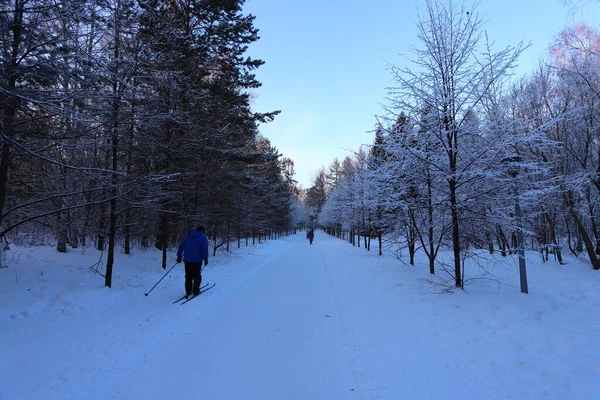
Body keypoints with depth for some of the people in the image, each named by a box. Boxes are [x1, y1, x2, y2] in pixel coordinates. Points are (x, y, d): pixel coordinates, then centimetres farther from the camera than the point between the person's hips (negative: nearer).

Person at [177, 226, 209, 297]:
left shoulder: (188, 237, 16)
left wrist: (179, 256, 14)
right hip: (197, 260, -4)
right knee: (197, 276, 5)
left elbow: (181, 246, 12)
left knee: (188, 276, 12)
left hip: (187, 260, 4)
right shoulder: (203, 237, 1)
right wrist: (205, 258, -12)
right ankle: (196, 291, 6)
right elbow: (205, 248, -12)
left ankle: (188, 291, 15)